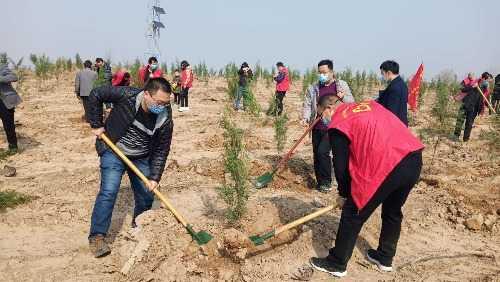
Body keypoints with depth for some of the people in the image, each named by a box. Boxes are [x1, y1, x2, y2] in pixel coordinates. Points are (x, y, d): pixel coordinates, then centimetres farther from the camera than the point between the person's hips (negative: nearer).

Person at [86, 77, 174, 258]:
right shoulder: (126, 96, -27)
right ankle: (97, 237, -4)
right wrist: (96, 125, -13)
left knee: (146, 197, 8)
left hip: (142, 158, 3)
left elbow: (161, 151, -11)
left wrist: (154, 177, -16)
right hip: (114, 151, -3)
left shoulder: (165, 120, -19)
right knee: (108, 192, -15)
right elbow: (95, 95, -14)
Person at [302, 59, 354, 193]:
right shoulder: (313, 88, 9)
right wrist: (305, 118, -10)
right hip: (317, 128, 4)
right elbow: (307, 105, 8)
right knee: (316, 154, 7)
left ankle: (326, 182, 0)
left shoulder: (341, 85, 3)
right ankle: (320, 182, 23)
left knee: (323, 151, -16)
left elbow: (351, 102, 3)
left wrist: (343, 97, -18)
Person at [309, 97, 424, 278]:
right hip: (414, 158, 8)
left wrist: (344, 194, 19)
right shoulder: (370, 104, 23)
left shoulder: (337, 125, 1)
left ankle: (336, 264, 22)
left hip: (387, 167, -8)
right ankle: (385, 258, 43)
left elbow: (340, 166, 2)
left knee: (353, 215, 9)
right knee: (393, 212, 27)